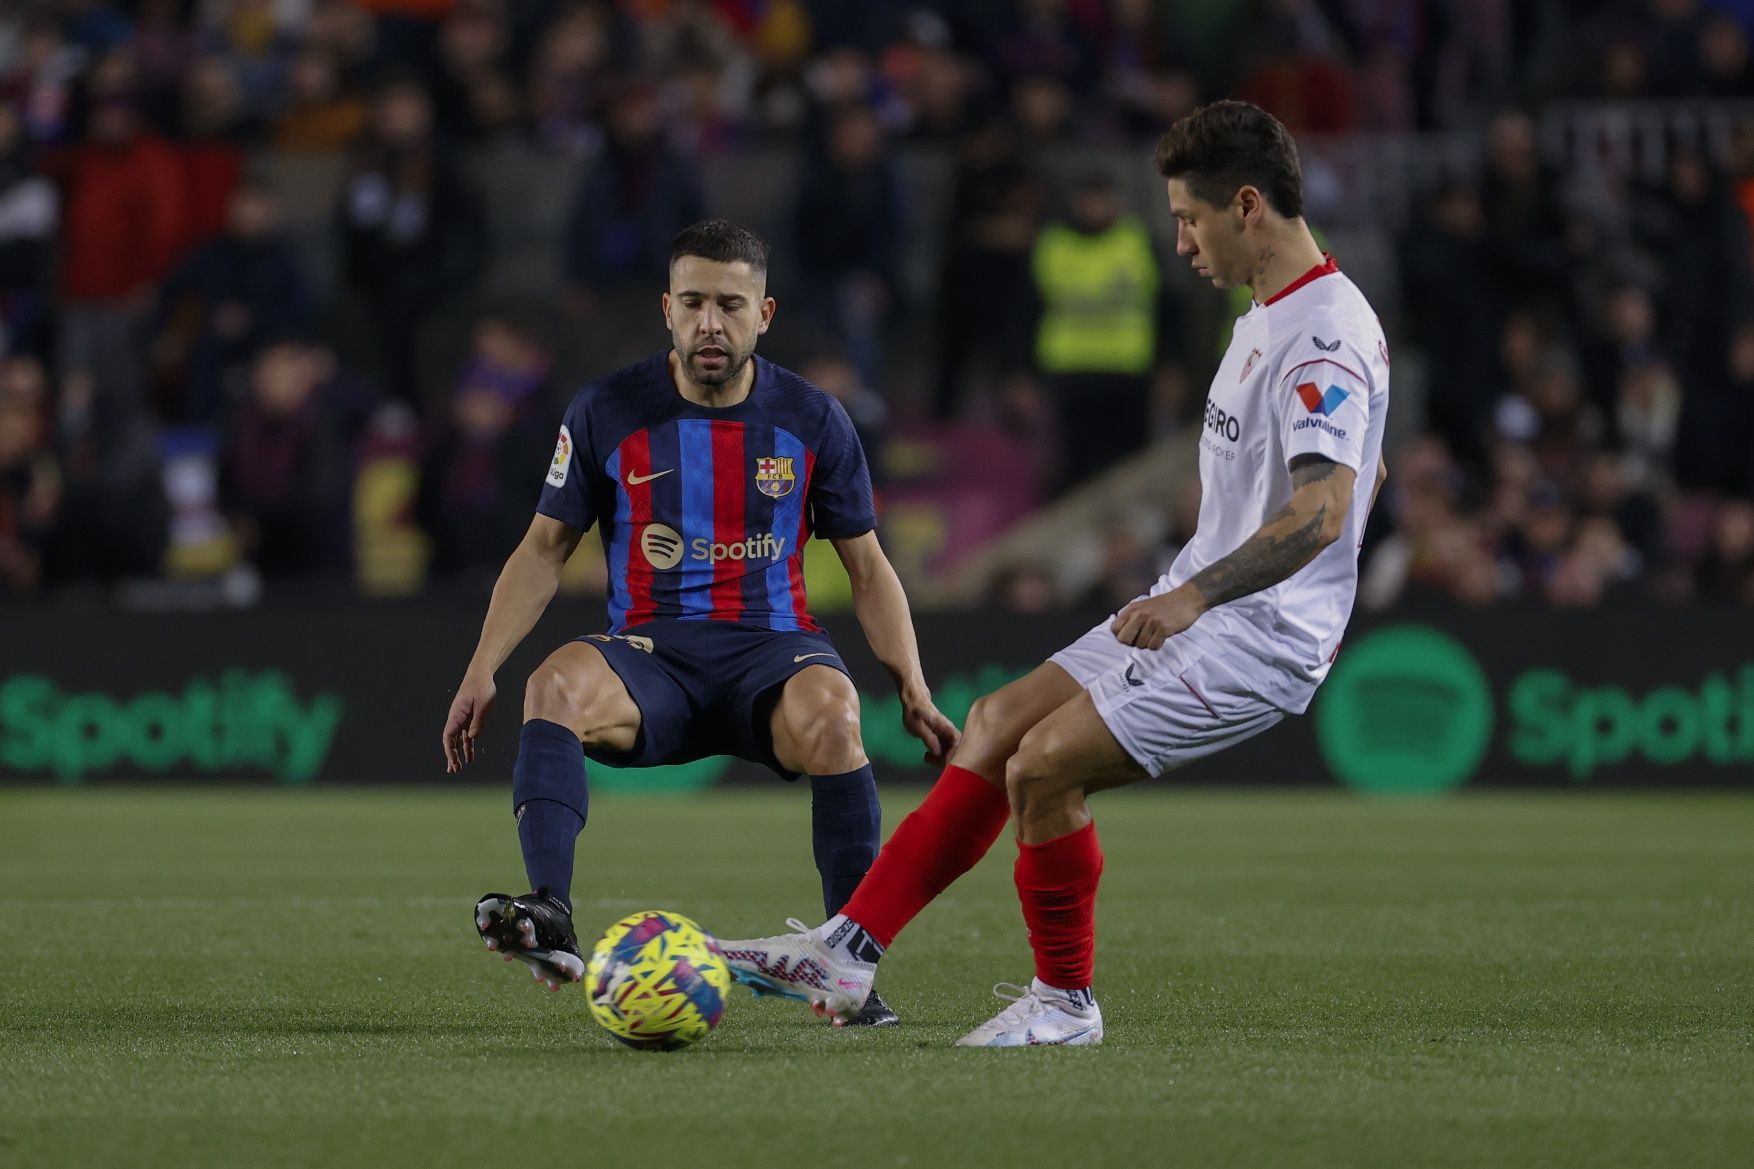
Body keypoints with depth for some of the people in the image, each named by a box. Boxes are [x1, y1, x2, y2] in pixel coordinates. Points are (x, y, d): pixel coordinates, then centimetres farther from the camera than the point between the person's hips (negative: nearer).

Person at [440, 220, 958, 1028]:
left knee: (829, 715, -36)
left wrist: (914, 692, 1)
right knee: (557, 685, -34)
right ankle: (550, 920, -49)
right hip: (650, 654, 0)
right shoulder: (607, 414, 3)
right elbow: (545, 549, 10)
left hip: (773, 649, 0)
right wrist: (482, 671, -2)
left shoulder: (812, 420, 5)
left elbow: (867, 567, 12)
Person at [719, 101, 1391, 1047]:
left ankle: (1064, 1002, 0)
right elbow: (1359, 471, 27)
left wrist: (1194, 595, -31)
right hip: (1190, 613, 10)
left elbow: (1323, 512, -29)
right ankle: (846, 951, 5)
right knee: (995, 724, 5)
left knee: (1043, 766, -18)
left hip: (1256, 637, -10)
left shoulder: (1327, 336, -19)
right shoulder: (1271, 315, 14)